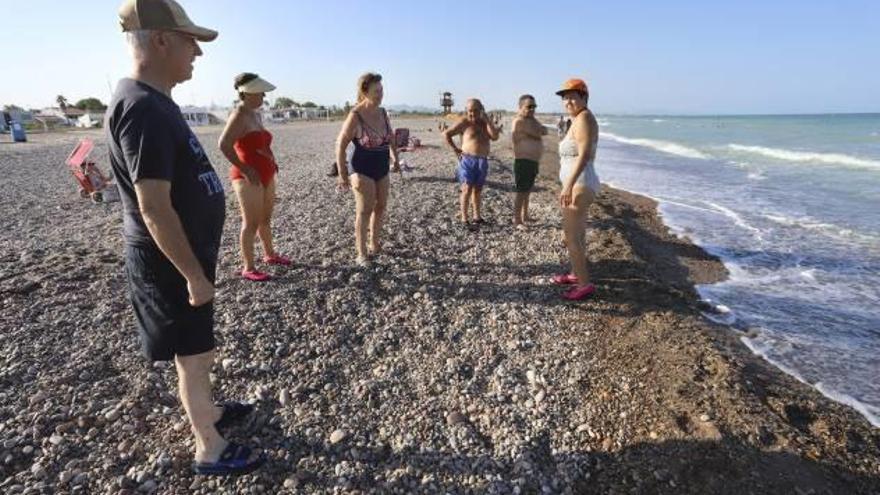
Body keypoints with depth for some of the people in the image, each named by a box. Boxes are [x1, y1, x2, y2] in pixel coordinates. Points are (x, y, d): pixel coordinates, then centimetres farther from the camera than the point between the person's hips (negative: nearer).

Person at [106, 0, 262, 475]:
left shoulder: (154, 101, 9)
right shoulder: (142, 108, -23)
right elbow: (154, 209, -26)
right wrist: (194, 275, -21)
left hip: (185, 251, 9)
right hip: (170, 261, -9)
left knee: (196, 349, 23)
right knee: (193, 354, 6)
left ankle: (209, 411, 44)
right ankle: (210, 450, 25)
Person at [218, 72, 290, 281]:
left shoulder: (255, 114, 13)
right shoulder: (239, 115, -15)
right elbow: (224, 145, -24)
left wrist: (271, 162, 14)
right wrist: (244, 169, -22)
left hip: (266, 175, 9)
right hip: (249, 178, -9)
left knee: (266, 219, 19)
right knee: (251, 223, -4)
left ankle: (269, 254, 35)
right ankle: (248, 268, 5)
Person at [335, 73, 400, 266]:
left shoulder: (383, 112, 1)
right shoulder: (355, 116, -18)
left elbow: (391, 137, 20)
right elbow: (340, 145, -16)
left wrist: (395, 158, 18)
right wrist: (342, 175, -18)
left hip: (382, 169, 7)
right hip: (362, 170, -7)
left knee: (380, 208, 13)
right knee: (365, 211, -10)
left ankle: (374, 245, 29)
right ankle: (362, 254, -4)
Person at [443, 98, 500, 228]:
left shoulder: (485, 123, 11)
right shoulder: (464, 122, -4)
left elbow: (495, 137, -4)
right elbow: (446, 134, -4)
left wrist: (487, 120, -8)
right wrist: (455, 149, -7)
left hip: (482, 161, 5)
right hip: (468, 160, -5)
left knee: (478, 190, 12)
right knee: (467, 189, -10)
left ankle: (477, 217, 22)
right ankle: (464, 219, -6)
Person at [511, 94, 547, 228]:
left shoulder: (531, 120, 17)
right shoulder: (519, 121, -13)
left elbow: (544, 131, 7)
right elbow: (538, 134, -15)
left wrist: (537, 130, -9)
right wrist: (539, 130, 4)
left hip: (533, 161, 10)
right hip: (523, 161, -10)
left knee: (527, 190, 17)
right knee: (520, 191, -6)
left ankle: (525, 216, 29)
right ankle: (517, 220, -1)